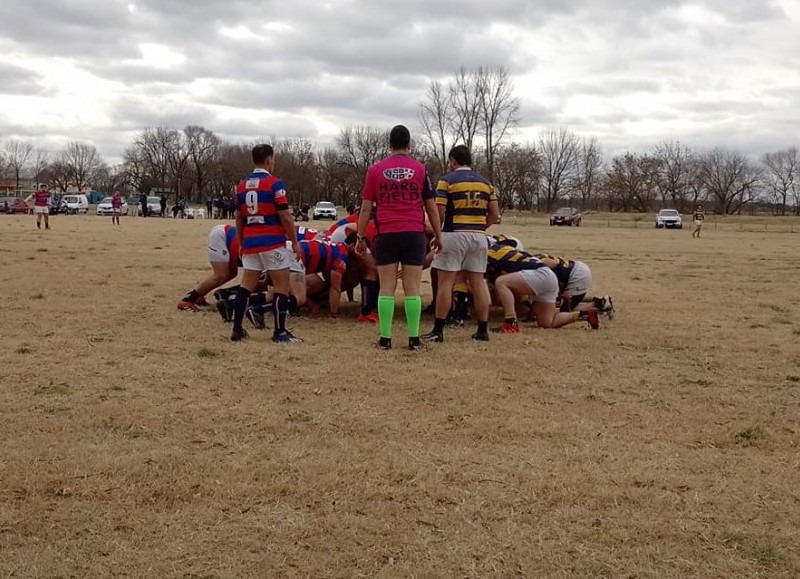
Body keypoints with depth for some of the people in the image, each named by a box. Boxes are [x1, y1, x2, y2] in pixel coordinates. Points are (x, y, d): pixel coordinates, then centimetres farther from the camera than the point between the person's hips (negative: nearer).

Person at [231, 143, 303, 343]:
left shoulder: (242, 185, 10)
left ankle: (237, 330, 9)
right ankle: (279, 332, 2)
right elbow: (285, 216, -12)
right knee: (282, 286, 2)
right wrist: (295, 242, -3)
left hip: (250, 243, 6)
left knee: (246, 286, 11)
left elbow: (239, 218, 14)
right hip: (273, 243, -6)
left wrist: (242, 243, 23)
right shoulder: (274, 183, -9)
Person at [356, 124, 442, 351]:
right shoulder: (420, 169, 3)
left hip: (386, 235, 0)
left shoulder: (375, 170, 4)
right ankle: (414, 339, 3)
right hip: (414, 234, 0)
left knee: (387, 288, 4)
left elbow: (366, 208, 4)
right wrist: (438, 235, 15)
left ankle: (385, 338, 4)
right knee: (412, 288, 2)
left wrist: (361, 237, 11)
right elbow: (431, 206, 6)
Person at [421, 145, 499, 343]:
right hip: (478, 236, 5)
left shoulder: (447, 180, -3)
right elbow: (494, 214, 10)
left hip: (454, 235, -5)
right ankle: (483, 330, 10)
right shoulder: (485, 182, 12)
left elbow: (439, 212, -9)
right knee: (478, 283, 8)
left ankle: (438, 330, 0)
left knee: (445, 282, -1)